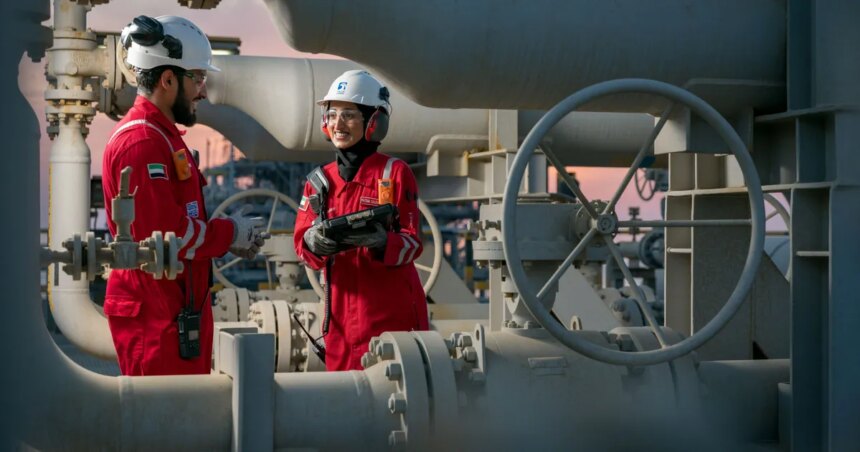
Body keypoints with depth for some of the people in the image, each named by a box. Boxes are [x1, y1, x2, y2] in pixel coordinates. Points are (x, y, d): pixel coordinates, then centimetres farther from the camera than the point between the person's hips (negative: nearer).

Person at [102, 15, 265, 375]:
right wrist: (230, 233, -10)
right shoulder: (142, 141, -17)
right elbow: (164, 234, -23)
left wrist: (229, 234, 4)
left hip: (178, 310, 10)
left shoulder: (162, 135, 17)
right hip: (157, 317, -10)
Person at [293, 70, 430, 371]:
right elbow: (302, 243, 3)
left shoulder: (395, 173, -1)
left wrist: (380, 241, -26)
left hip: (391, 313, -4)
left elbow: (413, 243, -6)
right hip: (342, 315, 4)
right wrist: (315, 243, -20)